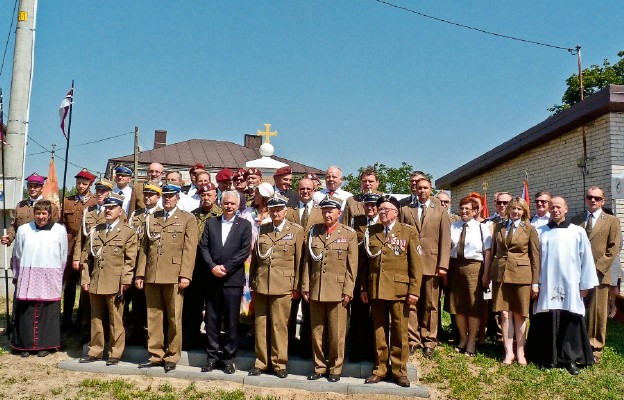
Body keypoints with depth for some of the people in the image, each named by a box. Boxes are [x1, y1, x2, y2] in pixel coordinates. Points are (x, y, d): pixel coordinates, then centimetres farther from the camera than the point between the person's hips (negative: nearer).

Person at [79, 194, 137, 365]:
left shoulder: (128, 232, 2)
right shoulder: (95, 231, 16)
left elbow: (130, 260, -4)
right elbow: (87, 257, 14)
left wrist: (125, 281, -12)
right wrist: (85, 279, 6)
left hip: (115, 285, -5)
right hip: (95, 283, 5)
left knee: (116, 321, 2)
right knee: (96, 319, 12)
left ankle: (115, 353, 11)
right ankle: (95, 351, 23)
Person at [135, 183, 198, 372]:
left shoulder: (187, 219, 5)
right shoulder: (151, 219, 18)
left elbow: (190, 249, -3)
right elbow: (144, 247, 15)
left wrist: (185, 275, -12)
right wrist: (140, 273, 7)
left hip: (174, 277, -4)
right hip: (152, 276, 4)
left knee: (174, 318, 1)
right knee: (153, 317, 8)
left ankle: (172, 357, 11)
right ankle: (155, 355, 18)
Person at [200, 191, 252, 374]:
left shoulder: (244, 225, 4)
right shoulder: (211, 223, 12)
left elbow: (245, 251, -4)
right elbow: (203, 247, 5)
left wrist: (226, 267, -11)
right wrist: (212, 267, -9)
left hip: (233, 279, -2)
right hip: (212, 278, 2)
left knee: (231, 321, 3)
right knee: (211, 319, 7)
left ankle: (229, 358, 13)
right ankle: (212, 356, 18)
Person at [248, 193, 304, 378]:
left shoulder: (297, 231, 2)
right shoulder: (262, 230, 12)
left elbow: (299, 260, 1)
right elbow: (254, 257, 14)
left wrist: (296, 286, -2)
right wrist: (252, 282, 10)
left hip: (283, 286, -3)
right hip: (260, 285, 3)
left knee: (279, 325, 1)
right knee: (261, 325, 8)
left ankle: (279, 363, 14)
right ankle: (261, 362, 20)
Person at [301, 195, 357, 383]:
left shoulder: (349, 234, 1)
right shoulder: (314, 231, 9)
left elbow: (352, 266, -2)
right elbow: (307, 261, 8)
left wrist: (348, 291, -7)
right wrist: (305, 286, 3)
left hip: (337, 291, -3)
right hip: (315, 290, 3)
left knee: (336, 333, 4)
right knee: (317, 331, 10)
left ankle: (335, 369, 19)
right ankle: (319, 366, 24)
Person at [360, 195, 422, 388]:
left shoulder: (409, 231, 1)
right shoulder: (370, 232, 9)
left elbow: (416, 263, -2)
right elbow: (365, 262, 9)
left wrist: (414, 290, -8)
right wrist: (363, 288, 4)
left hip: (399, 289, -2)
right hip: (376, 288, 3)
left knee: (399, 331, 5)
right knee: (379, 331, 10)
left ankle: (399, 371, 17)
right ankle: (380, 369, 21)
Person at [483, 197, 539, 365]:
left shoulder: (529, 229, 1)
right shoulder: (498, 227, 10)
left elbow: (535, 257, 1)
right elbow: (492, 251, 14)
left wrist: (535, 282, -1)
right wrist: (487, 274, 11)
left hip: (521, 275, -2)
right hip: (500, 274, 2)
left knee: (519, 315, 5)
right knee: (505, 314, 1)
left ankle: (520, 352, 16)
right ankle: (509, 352, 9)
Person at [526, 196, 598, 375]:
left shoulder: (578, 232, 5)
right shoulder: (540, 232, 6)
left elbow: (586, 259, 5)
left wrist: (585, 284, 3)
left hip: (570, 286, 0)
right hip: (546, 286, 0)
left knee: (569, 322, 3)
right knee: (547, 322, 3)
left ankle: (571, 359, 13)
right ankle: (549, 358, 13)